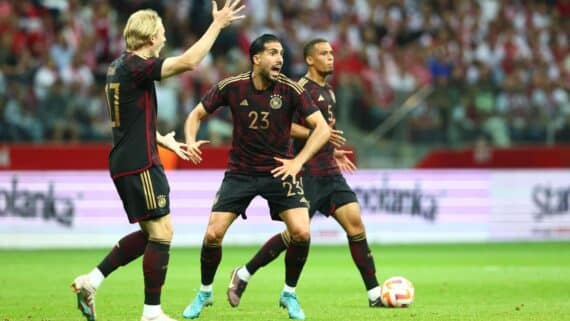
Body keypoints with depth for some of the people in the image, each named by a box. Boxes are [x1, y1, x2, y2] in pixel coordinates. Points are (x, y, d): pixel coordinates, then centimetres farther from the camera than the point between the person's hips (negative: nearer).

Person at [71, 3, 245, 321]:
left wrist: (163, 140, 31)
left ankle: (91, 281, 13)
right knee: (162, 231, -5)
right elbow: (188, 61, -27)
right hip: (140, 164, -10)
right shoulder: (135, 66, -16)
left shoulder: (119, 66, 14)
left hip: (127, 162, 10)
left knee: (149, 233, 15)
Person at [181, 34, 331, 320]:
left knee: (301, 233, -17)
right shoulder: (231, 87, -10)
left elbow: (322, 128, -11)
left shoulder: (289, 89, -13)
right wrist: (190, 141, -15)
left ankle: (289, 295, 7)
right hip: (240, 172, 1)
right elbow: (197, 114, 4)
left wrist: (298, 161, -20)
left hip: (279, 170, 0)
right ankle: (205, 293, 17)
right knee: (213, 234, -10)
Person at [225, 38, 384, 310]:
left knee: (354, 222, -4)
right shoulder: (301, 89, -10)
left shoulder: (328, 92, 18)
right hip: (307, 173, -8)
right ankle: (243, 275, 11)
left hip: (330, 173, 8)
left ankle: (375, 294, -5)